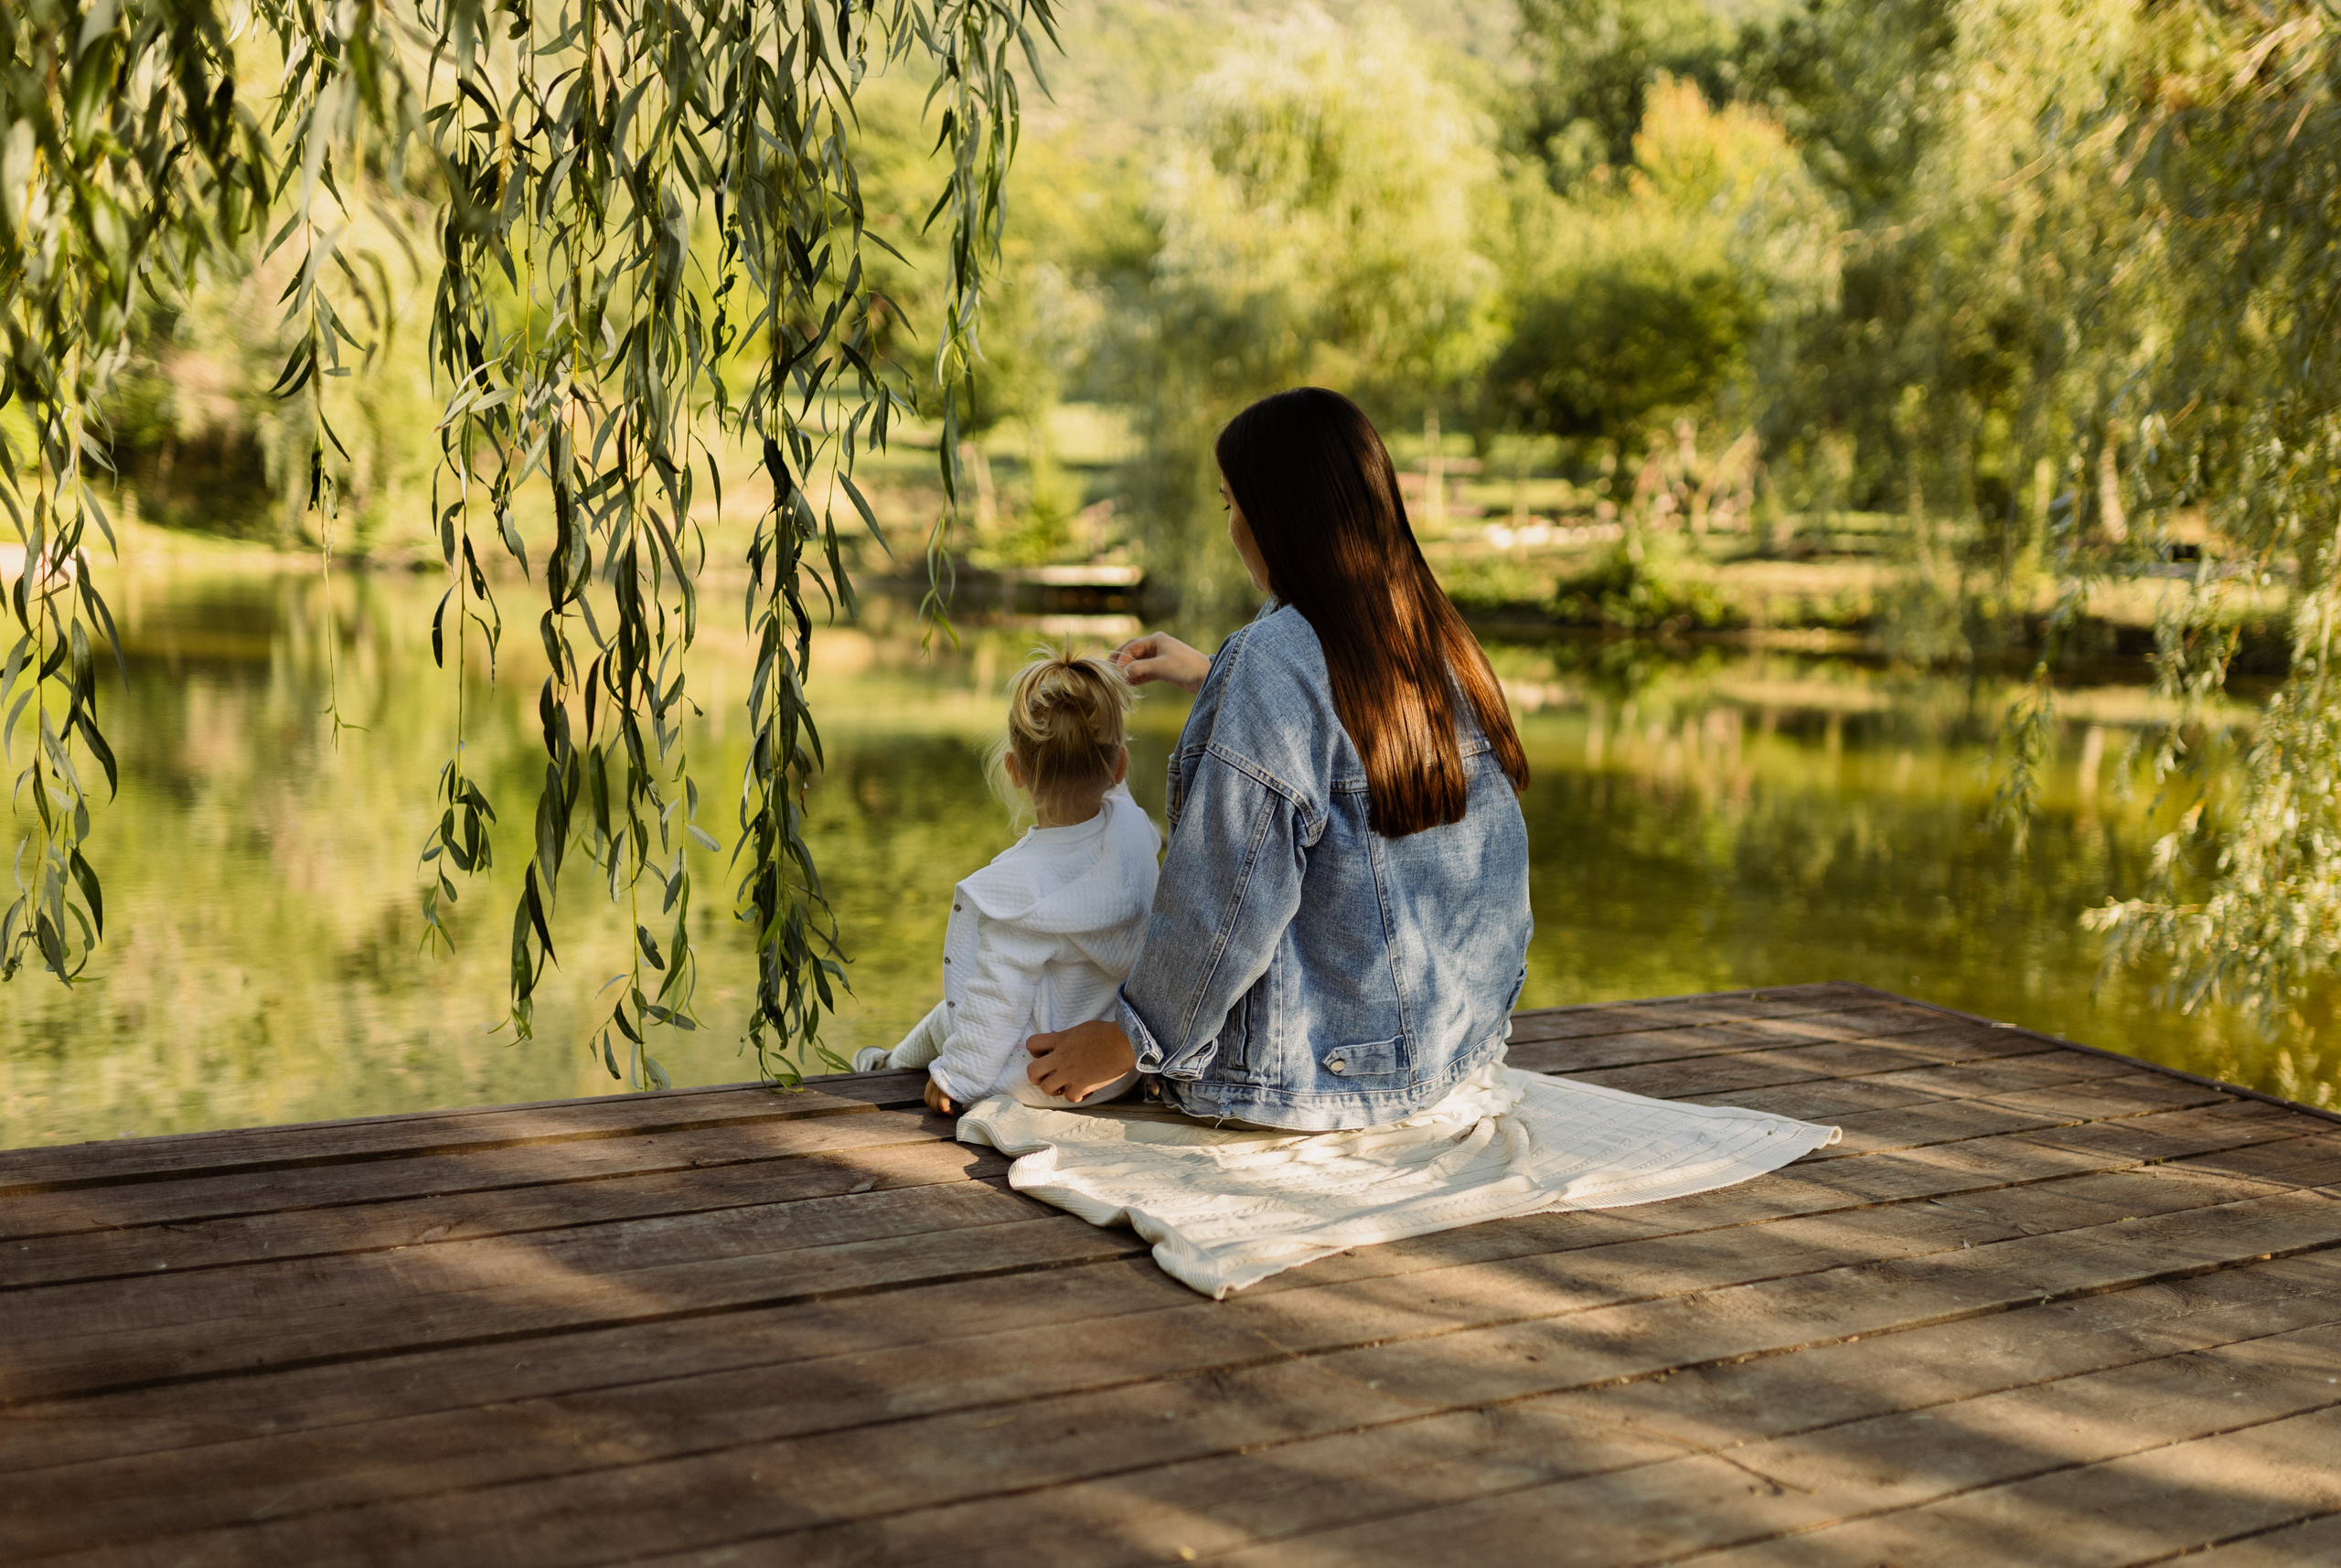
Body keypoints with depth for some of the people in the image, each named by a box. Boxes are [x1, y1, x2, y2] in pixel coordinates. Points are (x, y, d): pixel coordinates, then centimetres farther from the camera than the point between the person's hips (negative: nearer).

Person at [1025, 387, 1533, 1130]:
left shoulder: (1276, 659, -23)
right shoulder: (1438, 640, 1)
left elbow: (1231, 903, -22)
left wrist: (1130, 1039, -10)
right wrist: (1210, 678, 33)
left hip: (1323, 1068, -8)